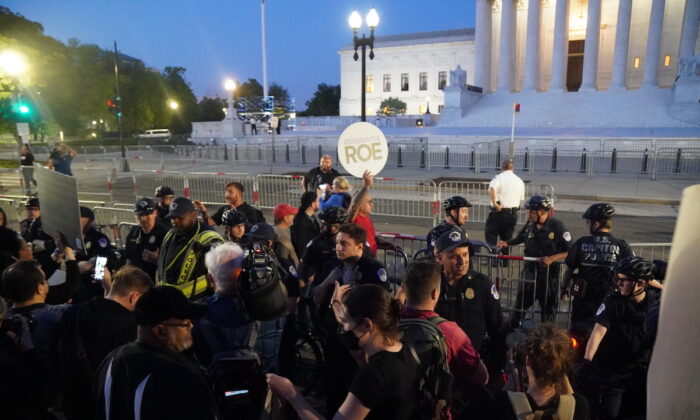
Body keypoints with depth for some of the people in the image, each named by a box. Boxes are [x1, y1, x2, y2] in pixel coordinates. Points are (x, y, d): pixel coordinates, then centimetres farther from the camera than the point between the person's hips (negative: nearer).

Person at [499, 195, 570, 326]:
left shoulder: (557, 227, -16)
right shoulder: (530, 225, -3)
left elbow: (569, 251, -14)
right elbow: (520, 238, 15)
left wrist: (552, 258, -26)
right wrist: (507, 243, -1)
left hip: (548, 272, -4)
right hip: (530, 269, 4)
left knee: (548, 305, 13)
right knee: (521, 301, 12)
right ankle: (513, 327, 28)